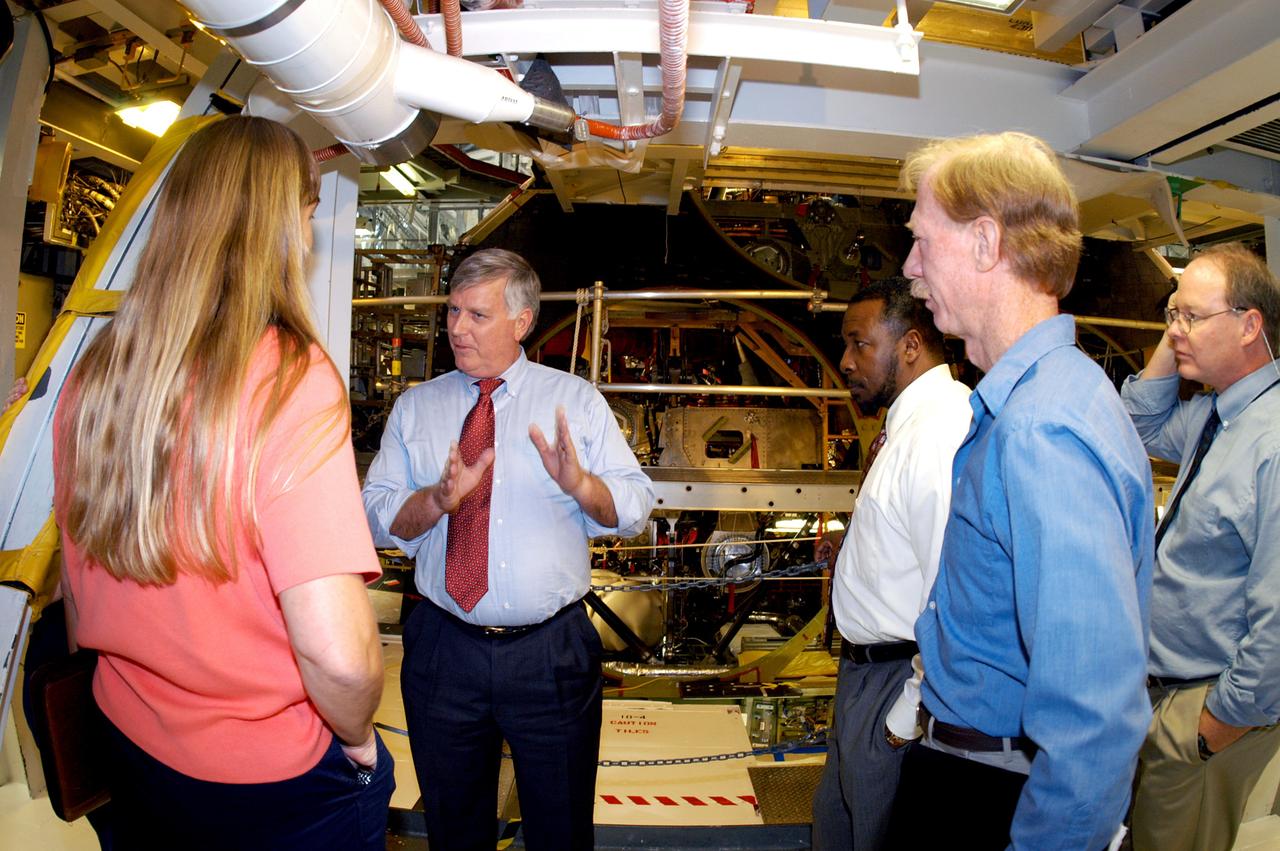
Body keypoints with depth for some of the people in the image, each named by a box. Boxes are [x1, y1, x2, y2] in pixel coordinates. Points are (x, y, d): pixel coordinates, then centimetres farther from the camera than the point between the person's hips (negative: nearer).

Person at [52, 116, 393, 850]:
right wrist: (358, 737, -11)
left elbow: (78, 588, 7)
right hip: (273, 780, -5)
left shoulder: (91, 377, -6)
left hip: (127, 748, 6)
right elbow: (338, 651, -31)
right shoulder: (293, 378, -26)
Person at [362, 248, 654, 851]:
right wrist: (438, 498, -21)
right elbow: (376, 519, -2)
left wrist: (580, 483, -26)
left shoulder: (576, 400, 0)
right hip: (443, 649, 2)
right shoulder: (414, 407, 5)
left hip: (553, 653, -1)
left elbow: (636, 508, -6)